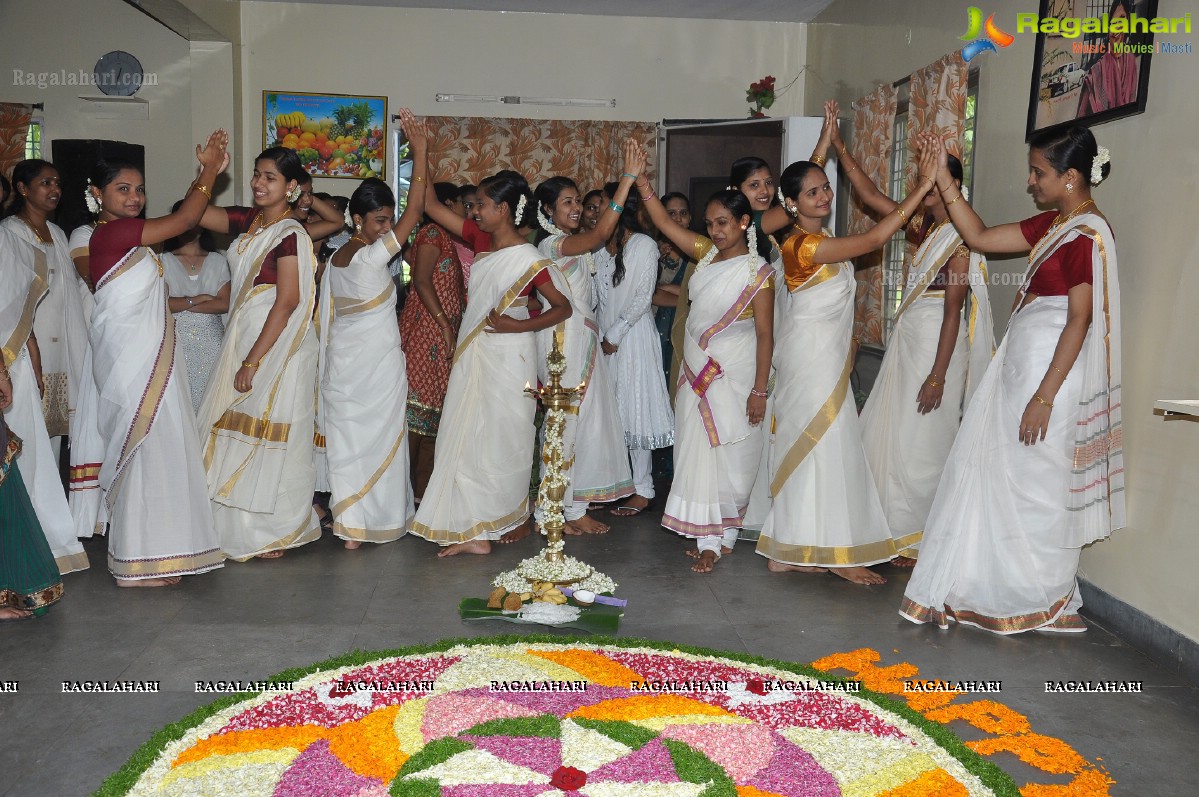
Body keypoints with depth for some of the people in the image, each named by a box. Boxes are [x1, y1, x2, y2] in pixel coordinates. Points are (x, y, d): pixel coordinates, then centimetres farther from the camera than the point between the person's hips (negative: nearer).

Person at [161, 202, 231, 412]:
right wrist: (197, 299, -5)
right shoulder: (165, 261, 8)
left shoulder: (218, 261, 10)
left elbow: (224, 304, -3)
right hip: (177, 340, -1)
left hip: (211, 341, 1)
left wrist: (180, 305, -7)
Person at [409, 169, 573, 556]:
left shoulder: (527, 257, -14)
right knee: (469, 437, 8)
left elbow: (563, 307, -10)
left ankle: (509, 517, 24)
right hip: (474, 352, 7)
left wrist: (518, 326, -19)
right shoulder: (481, 239, 5)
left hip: (507, 357, -7)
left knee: (499, 438, 4)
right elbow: (431, 205, 9)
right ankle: (475, 531, 16)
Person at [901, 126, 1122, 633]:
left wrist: (1044, 397, -21)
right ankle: (986, 587, 28)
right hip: (1019, 364, 9)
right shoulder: (1052, 225, 11)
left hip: (1050, 371, -9)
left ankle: (1050, 604, 20)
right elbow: (979, 237, 15)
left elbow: (1080, 321, -19)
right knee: (992, 472, 14)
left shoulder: (1087, 234, -16)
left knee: (1036, 486, 2)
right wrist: (944, 180, 10)